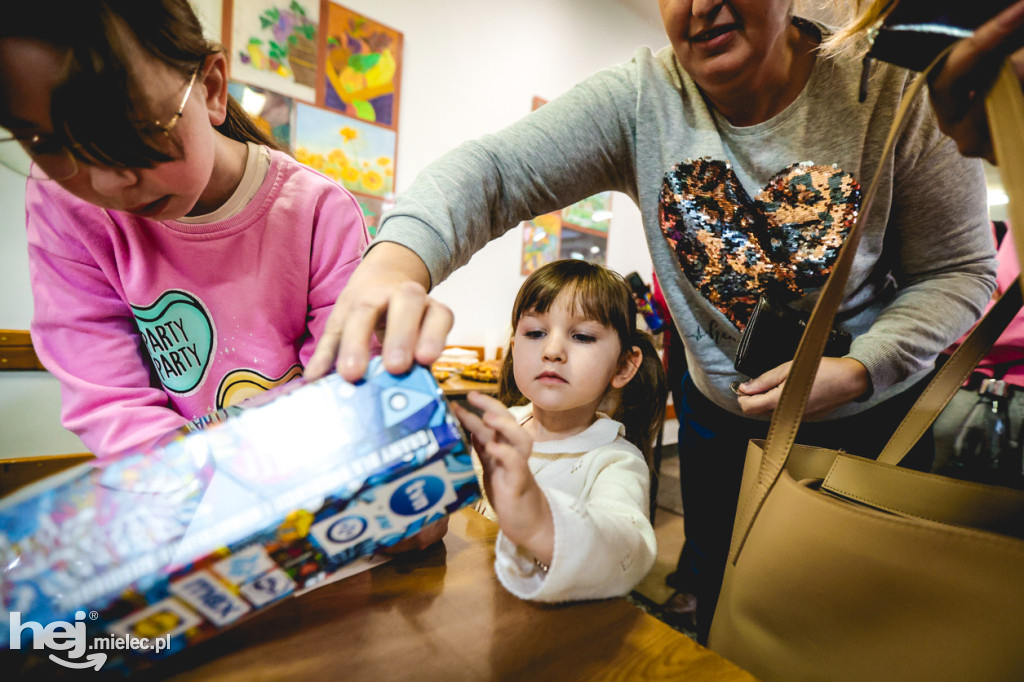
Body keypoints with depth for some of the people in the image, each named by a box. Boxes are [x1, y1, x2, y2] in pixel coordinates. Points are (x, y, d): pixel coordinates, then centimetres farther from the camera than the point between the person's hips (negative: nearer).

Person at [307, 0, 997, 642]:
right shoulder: (639, 99, -15)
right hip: (721, 415, 1)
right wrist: (396, 258, -48)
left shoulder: (894, 91, -15)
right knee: (721, 612, 21)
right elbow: (493, 169, -28)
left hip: (875, 413, 0)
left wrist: (859, 369, -24)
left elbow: (960, 269, -7)